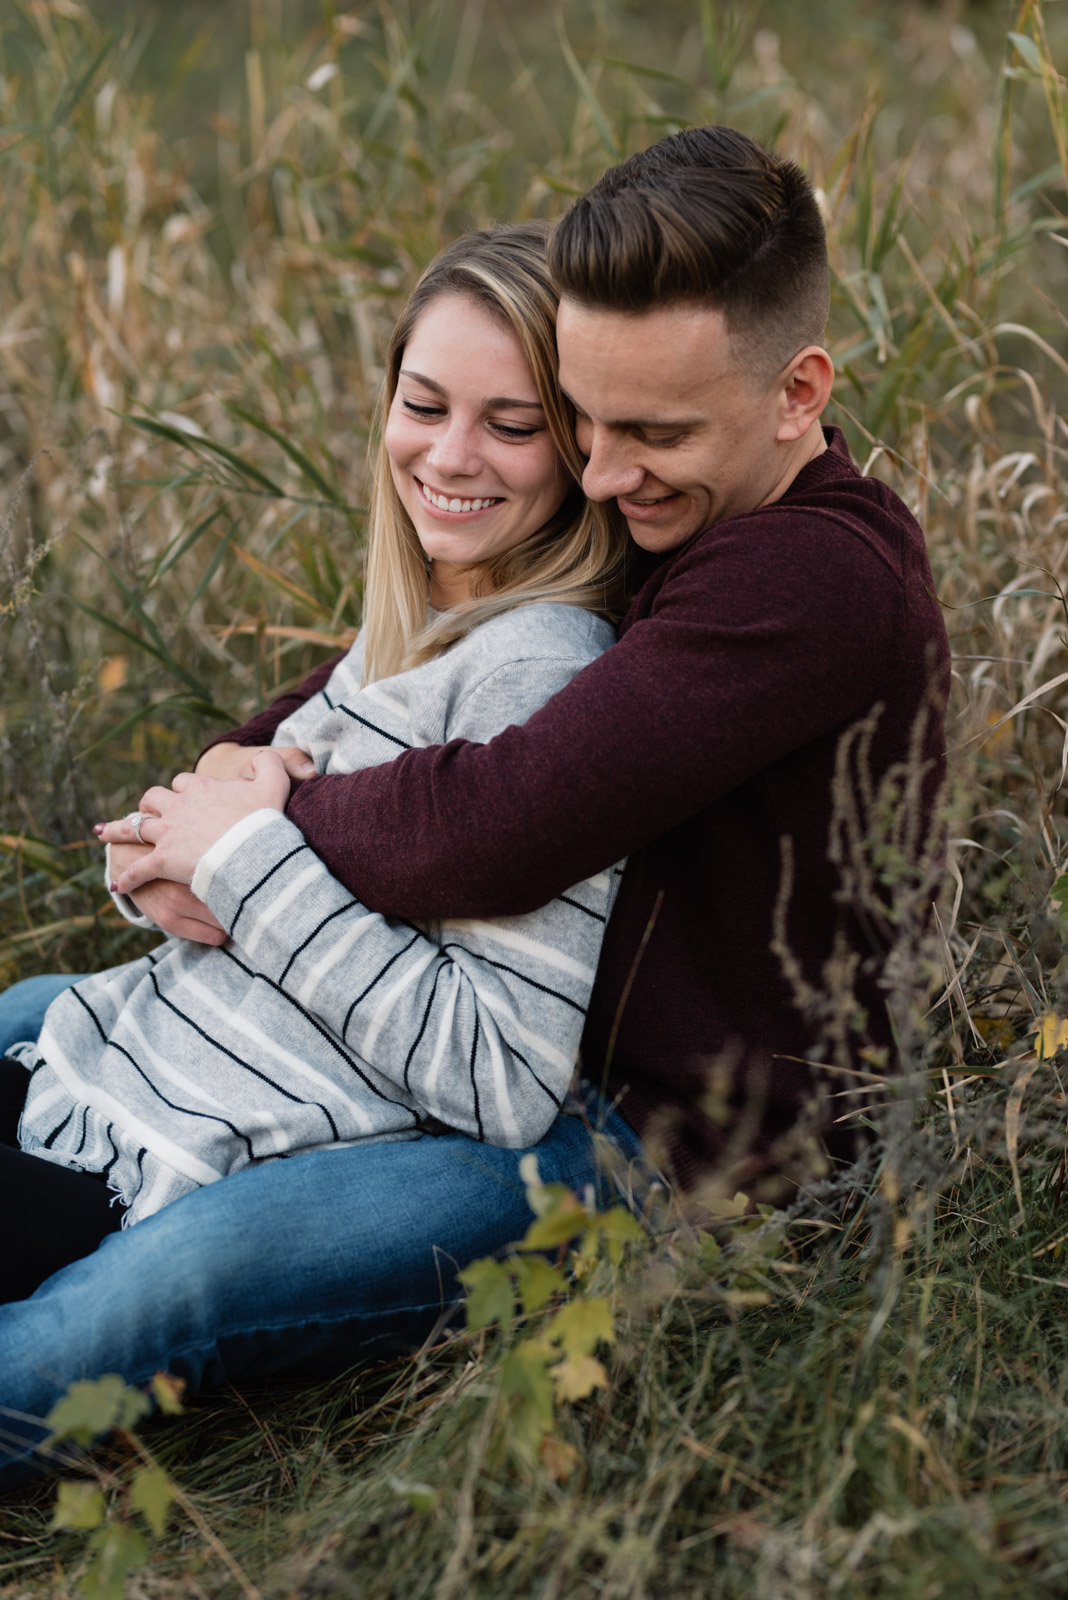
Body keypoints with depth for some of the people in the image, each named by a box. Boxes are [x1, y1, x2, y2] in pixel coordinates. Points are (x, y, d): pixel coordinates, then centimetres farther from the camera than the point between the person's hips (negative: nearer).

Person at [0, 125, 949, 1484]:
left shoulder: (817, 577, -26)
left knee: (200, 1264, -32)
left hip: (698, 1150, -10)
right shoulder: (672, 517, 5)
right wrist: (243, 760, -5)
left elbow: (494, 834, -32)